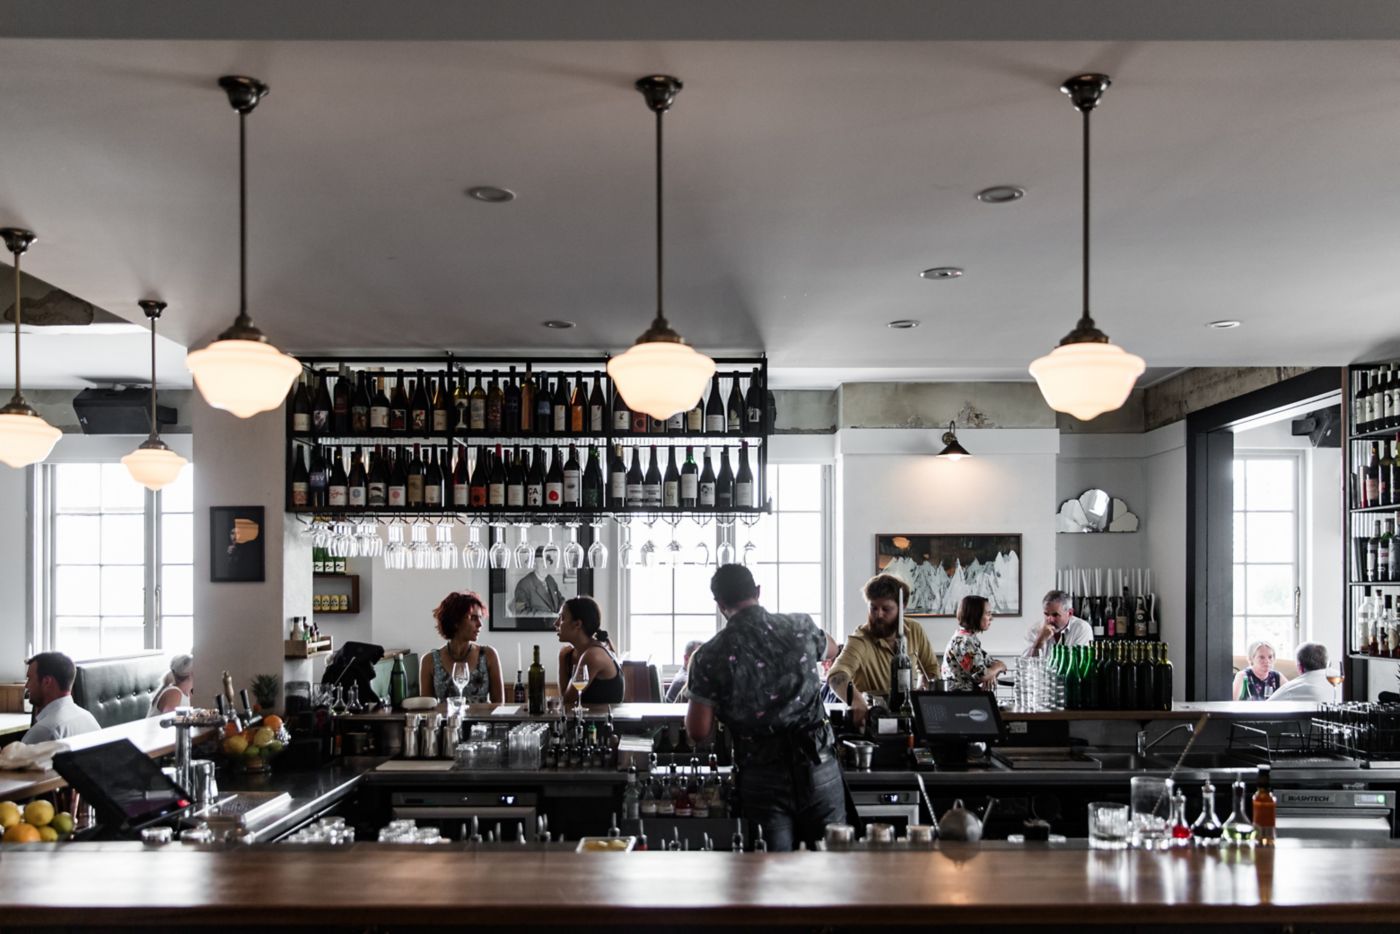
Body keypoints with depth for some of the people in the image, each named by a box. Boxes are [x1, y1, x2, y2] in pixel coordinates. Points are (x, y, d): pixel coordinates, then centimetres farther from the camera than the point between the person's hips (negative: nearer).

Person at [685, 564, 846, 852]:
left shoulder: (710, 657, -6)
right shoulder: (800, 627, 2)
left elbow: (698, 733, -3)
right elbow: (829, 648, 27)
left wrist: (697, 688, 14)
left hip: (762, 778, -2)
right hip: (818, 767, 2)